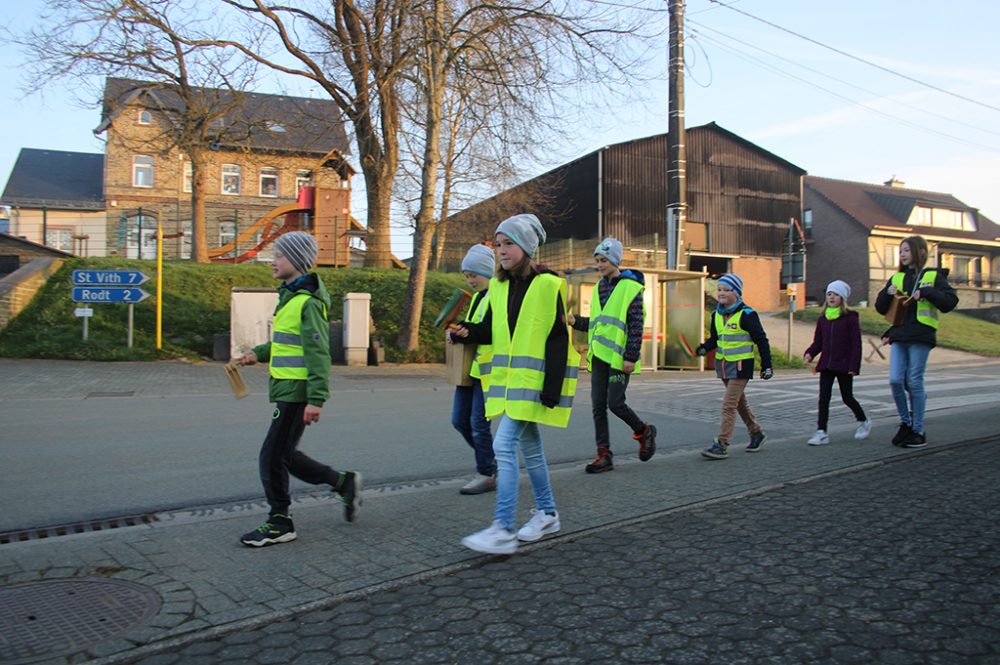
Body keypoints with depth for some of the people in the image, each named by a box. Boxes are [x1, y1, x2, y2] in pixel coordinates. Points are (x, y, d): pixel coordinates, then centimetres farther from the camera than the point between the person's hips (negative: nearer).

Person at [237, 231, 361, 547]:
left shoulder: (308, 302, -16)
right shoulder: (290, 296, 15)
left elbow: (318, 352, -20)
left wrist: (316, 399, -23)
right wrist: (259, 353, 10)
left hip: (296, 392, -10)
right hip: (287, 389, 10)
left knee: (273, 455, -3)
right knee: (285, 454, 15)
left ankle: (280, 523, 11)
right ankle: (344, 482, 24)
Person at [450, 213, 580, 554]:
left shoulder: (548, 284, -10)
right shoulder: (499, 285, 10)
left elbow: (558, 340, -12)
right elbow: (492, 329, 14)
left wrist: (553, 387, -16)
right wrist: (467, 332, -7)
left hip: (534, 379, -7)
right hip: (508, 376, 7)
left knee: (504, 444, -15)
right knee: (529, 446, 16)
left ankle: (503, 529, -11)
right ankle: (547, 513, 32)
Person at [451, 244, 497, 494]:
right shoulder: (478, 296, 18)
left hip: (489, 369, -9)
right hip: (470, 368, 10)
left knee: (478, 422, -4)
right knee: (459, 420, 11)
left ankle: (487, 475, 10)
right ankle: (490, 459, 28)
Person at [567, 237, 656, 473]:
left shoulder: (631, 287, -7)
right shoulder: (600, 287, 15)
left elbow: (636, 325, -11)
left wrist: (631, 357, -15)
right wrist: (576, 321, 4)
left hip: (619, 357, -7)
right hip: (599, 356, 7)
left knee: (615, 403, -8)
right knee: (598, 406, 3)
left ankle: (644, 432, 20)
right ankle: (604, 455, 10)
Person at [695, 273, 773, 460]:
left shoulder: (746, 315, -12)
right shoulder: (717, 315, 8)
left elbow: (761, 340, -7)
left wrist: (766, 365, -7)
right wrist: (705, 348, -4)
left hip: (741, 365, -8)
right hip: (723, 364, 8)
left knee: (729, 405, -12)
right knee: (740, 402, 20)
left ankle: (721, 445, -11)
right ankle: (756, 433, 38)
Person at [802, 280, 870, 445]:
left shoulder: (850, 318, -6)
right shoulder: (822, 319, 9)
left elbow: (856, 344, -9)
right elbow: (817, 342, 12)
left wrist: (854, 366, -14)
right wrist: (809, 353, -8)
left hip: (844, 366, -4)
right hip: (826, 365, 4)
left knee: (847, 397, 7)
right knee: (823, 398, -2)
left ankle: (864, 422, 33)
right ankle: (821, 433, -2)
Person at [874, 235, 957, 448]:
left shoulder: (933, 276, 2)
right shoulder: (897, 278, 15)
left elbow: (951, 301, -6)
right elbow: (881, 308, 15)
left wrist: (926, 292, -15)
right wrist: (887, 293, -3)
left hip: (920, 336, -4)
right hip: (899, 336, 4)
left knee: (914, 382, -3)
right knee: (895, 380, -6)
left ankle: (918, 430, 8)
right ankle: (905, 423, 13)